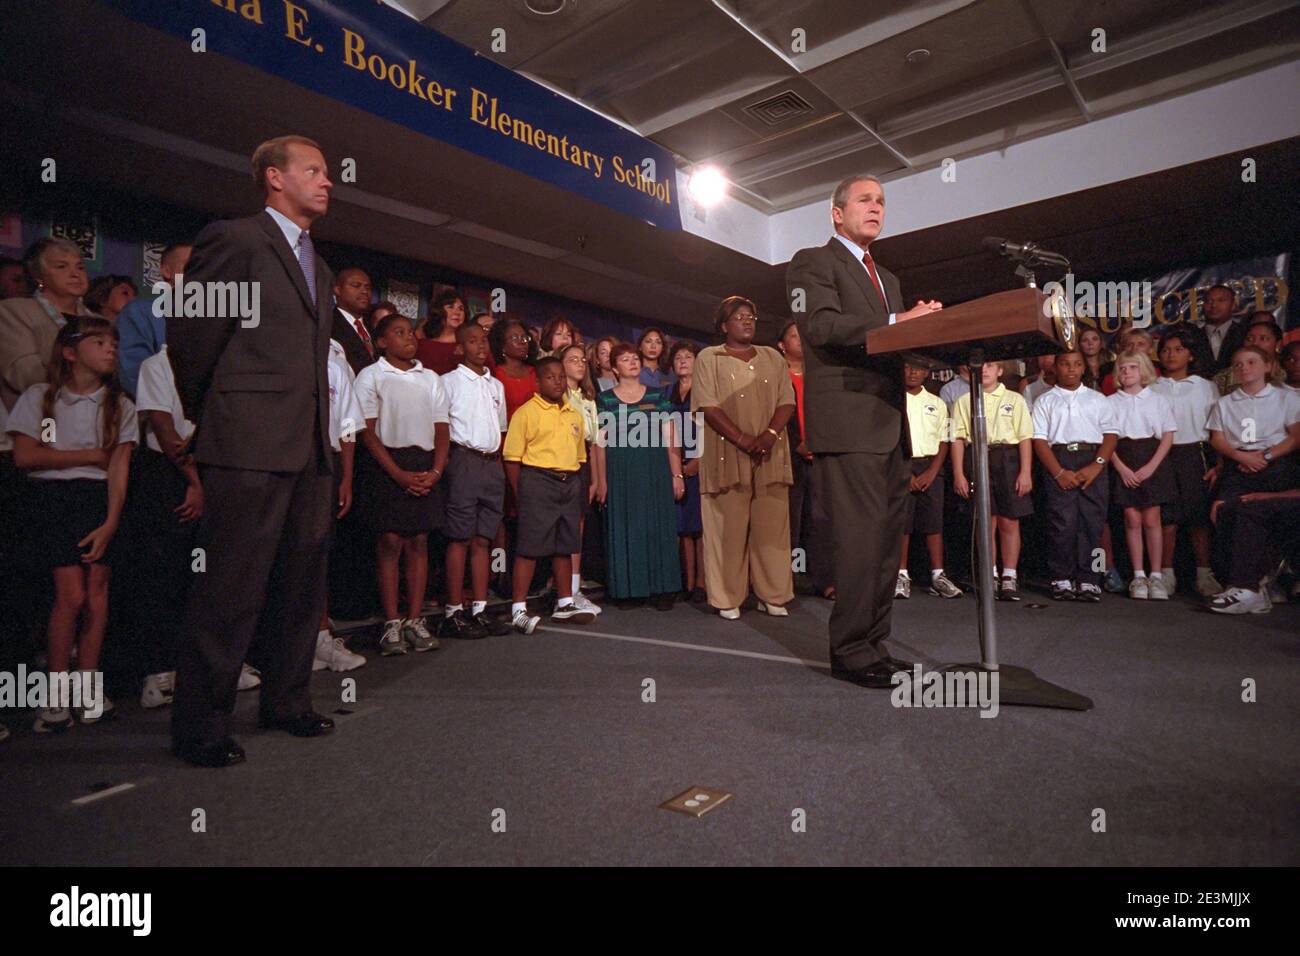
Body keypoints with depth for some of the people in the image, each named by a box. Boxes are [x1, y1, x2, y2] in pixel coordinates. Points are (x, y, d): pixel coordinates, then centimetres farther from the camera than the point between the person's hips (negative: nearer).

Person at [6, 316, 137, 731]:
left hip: (101, 499, 2)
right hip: (54, 498, -2)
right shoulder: (38, 397, 4)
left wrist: (110, 524, -11)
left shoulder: (120, 405, 6)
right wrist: (92, 455, -5)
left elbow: (118, 469, -2)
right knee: (72, 594, -10)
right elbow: (24, 455, -4)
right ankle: (56, 695, 5)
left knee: (97, 591, -4)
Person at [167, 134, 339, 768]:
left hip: (309, 449, 8)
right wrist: (207, 415, 6)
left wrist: (322, 430, 13)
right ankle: (200, 726, 12)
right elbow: (188, 332, -3)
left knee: (302, 584, 12)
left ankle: (286, 703, 26)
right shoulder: (233, 239, -2)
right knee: (231, 590, -2)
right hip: (250, 447, -8)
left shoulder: (318, 268, 21)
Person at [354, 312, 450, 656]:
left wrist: (436, 470, -4)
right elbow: (368, 431, -4)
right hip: (388, 464, -4)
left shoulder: (431, 378, 16)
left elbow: (442, 429, 12)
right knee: (390, 541, -5)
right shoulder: (371, 376, 3)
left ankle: (415, 621, 8)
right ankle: (392, 624, 2)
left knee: (419, 542, 2)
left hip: (425, 467, 4)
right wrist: (399, 474, -13)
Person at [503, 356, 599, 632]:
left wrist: (578, 492, 14)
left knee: (565, 546, 12)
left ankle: (565, 605, 22)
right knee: (529, 547, -5)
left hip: (570, 484, 6)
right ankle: (518, 610, 2)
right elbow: (512, 458, -7)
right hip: (537, 480, -6)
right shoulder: (526, 412, -4)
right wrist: (521, 495, -9)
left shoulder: (574, 415, 15)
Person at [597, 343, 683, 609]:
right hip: (620, 471, -1)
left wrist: (677, 474, 1)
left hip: (655, 470, 1)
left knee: (658, 527, 3)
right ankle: (629, 590, 13)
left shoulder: (657, 395, 9)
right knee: (624, 529, 3)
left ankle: (661, 590, 11)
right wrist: (601, 479, -4)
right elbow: (601, 442, 3)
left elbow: (670, 439, 7)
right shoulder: (605, 399, 5)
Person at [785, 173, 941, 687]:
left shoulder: (887, 277, 29)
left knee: (886, 542, 8)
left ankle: (875, 645, 17)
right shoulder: (812, 262, 4)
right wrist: (896, 322, -19)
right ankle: (852, 652, -1)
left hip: (890, 425, 9)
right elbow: (821, 324, -14)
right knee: (860, 539, -11)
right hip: (849, 423, -8)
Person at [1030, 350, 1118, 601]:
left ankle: (1088, 581, 2)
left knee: (1092, 523, -2)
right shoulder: (1045, 401, 11)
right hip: (1058, 463, -2)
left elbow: (1111, 434, 8)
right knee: (1063, 524, -7)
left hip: (1093, 464, 2)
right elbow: (1040, 441, 2)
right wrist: (1060, 472, -10)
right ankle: (1061, 580, 0)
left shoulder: (1098, 399, 16)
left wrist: (1096, 465, -8)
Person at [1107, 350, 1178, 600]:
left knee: (1151, 520, -1)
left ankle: (1156, 575, 8)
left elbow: (1168, 437, 2)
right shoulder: (1111, 402, 6)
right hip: (1123, 464, 0)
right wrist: (1122, 468, -10)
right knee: (1132, 520, 1)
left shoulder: (1158, 400, 6)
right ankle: (1138, 576, 8)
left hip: (1153, 460, 0)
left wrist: (1150, 467, -10)